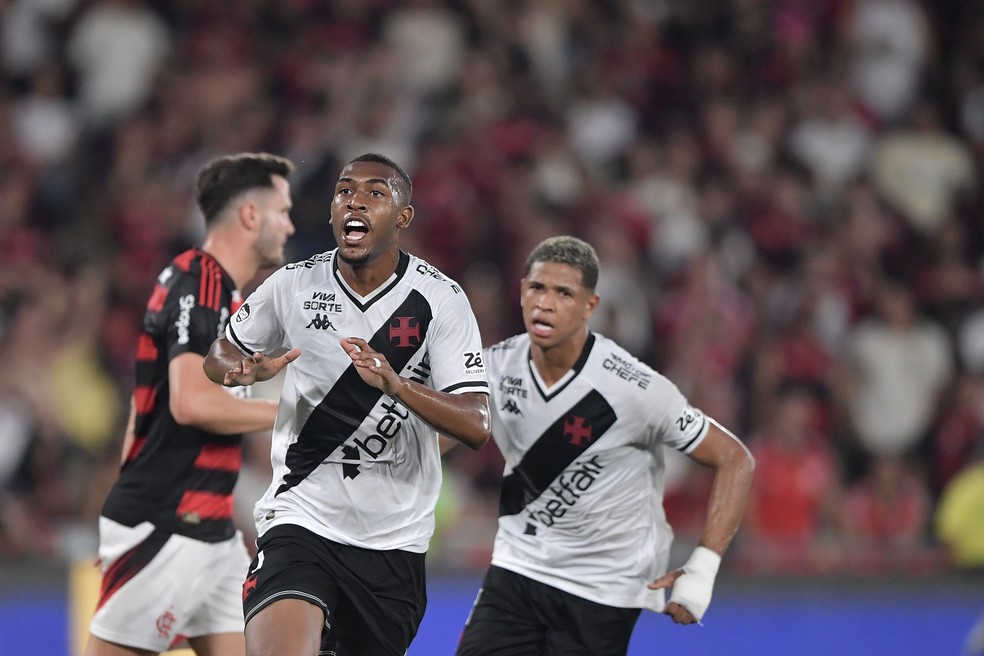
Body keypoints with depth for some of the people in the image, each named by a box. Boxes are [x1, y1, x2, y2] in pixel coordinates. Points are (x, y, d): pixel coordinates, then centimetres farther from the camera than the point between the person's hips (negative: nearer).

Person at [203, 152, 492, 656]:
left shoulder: (440, 300, -6)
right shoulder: (293, 285, -1)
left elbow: (476, 426, -12)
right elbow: (220, 357, 16)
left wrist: (395, 383, -30)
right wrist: (247, 369, -10)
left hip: (395, 539, 1)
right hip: (302, 517, -1)